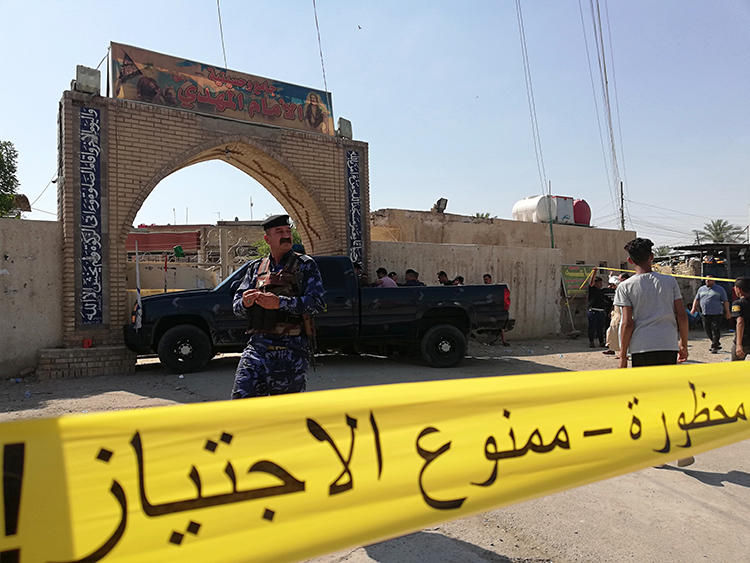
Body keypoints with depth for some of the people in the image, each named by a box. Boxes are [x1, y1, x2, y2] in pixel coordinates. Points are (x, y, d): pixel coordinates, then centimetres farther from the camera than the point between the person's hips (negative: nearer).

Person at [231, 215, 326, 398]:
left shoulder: (305, 265, 4)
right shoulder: (256, 268, 16)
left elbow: (318, 302, -9)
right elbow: (236, 306, 13)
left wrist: (280, 303, -20)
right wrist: (245, 303, -12)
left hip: (291, 348, -3)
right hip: (257, 344, 3)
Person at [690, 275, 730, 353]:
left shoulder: (720, 289, 4)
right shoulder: (701, 289, 15)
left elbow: (725, 301, 4)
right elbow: (696, 299, 20)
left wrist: (727, 312, 0)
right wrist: (694, 308, 7)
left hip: (716, 314, -4)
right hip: (705, 314, 4)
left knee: (716, 331, -6)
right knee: (708, 331, 8)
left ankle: (714, 347, 0)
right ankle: (717, 344, 26)